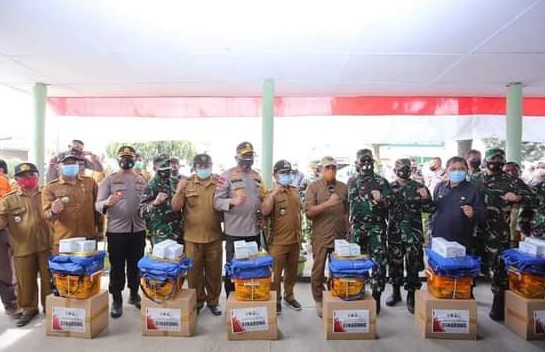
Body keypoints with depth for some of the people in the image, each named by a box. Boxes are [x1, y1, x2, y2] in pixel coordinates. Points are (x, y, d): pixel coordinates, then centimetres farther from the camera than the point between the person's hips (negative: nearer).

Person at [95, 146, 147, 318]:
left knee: (135, 265, 13)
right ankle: (117, 301, 18)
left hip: (138, 230, 3)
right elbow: (97, 204, -10)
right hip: (116, 230, -3)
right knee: (117, 267, 5)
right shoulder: (109, 180, -1)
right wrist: (106, 203, -31)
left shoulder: (141, 180, 9)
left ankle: (134, 295, 30)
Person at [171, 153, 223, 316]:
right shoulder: (186, 184, 2)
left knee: (214, 271, 12)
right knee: (194, 271, 11)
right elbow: (175, 208, -3)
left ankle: (213, 300, 29)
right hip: (192, 237, 0)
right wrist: (179, 191, -20)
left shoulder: (220, 183, 3)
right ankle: (196, 302, 28)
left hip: (214, 237, 1)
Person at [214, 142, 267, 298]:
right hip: (234, 231, -5)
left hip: (254, 231, 6)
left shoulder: (257, 176, 11)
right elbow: (217, 201, -14)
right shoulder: (227, 175, -7)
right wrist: (232, 201, -32)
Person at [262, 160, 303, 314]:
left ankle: (289, 296, 37)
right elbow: (264, 211, -28)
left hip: (295, 240, 6)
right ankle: (276, 300, 22)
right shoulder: (271, 193, -11)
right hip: (278, 241, -6)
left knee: (292, 271, 19)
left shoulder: (295, 190, 8)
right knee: (275, 273, 5)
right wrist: (273, 193, -34)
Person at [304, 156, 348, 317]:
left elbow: (346, 211, 13)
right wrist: (328, 203, -23)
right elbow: (308, 211, -13)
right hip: (320, 237, -3)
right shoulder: (313, 187, -4)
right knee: (318, 270, 7)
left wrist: (348, 231, 9)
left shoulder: (343, 187, 7)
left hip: (340, 236, 3)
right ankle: (319, 301, 25)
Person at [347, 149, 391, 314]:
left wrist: (381, 200, -24)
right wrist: (349, 225, 13)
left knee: (378, 262, -3)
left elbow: (389, 203, -2)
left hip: (377, 228, -2)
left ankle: (376, 297, 9)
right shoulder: (352, 181, 9)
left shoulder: (382, 181, 1)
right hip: (357, 228, 3)